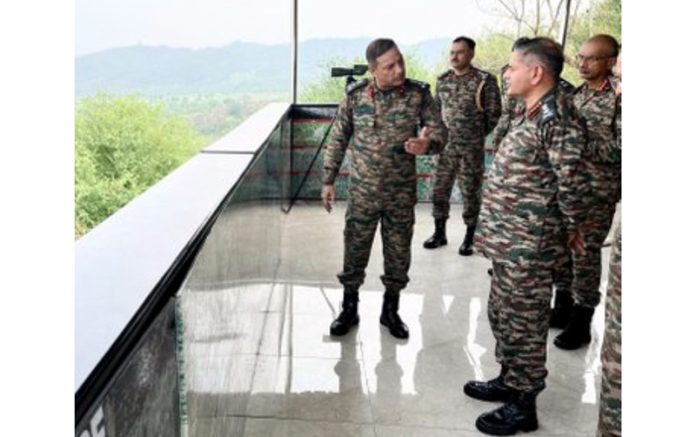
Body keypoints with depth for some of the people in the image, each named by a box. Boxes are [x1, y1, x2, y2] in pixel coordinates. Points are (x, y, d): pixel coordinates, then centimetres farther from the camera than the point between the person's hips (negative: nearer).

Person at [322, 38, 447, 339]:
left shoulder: (419, 94, -7)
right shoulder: (355, 95, -7)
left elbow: (439, 131, -3)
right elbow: (338, 139, 2)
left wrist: (427, 144, -27)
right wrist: (328, 180, 2)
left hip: (402, 192, 1)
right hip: (362, 191, 0)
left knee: (398, 253, 11)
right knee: (354, 250, 9)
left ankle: (391, 310, 31)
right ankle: (349, 309, 28)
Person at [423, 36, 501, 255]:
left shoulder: (485, 81, -8)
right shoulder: (443, 80, 7)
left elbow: (494, 114, -5)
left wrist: (477, 134, -2)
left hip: (471, 148, -4)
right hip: (445, 146, 5)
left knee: (470, 193, 4)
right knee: (439, 190, 9)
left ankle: (470, 238, 18)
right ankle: (439, 233, 24)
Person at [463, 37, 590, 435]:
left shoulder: (556, 117, -20)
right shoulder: (534, 113, 11)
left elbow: (573, 182, -21)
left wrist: (571, 229, -8)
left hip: (529, 246, -10)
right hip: (511, 241, 10)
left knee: (524, 323, 4)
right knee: (503, 315, 21)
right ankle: (510, 380, 38)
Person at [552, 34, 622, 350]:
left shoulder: (619, 97, -10)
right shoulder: (577, 94, 9)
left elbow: (616, 150, -17)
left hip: (597, 190, -6)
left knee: (585, 254, 0)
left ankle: (581, 322, 13)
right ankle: (562, 308, 28)